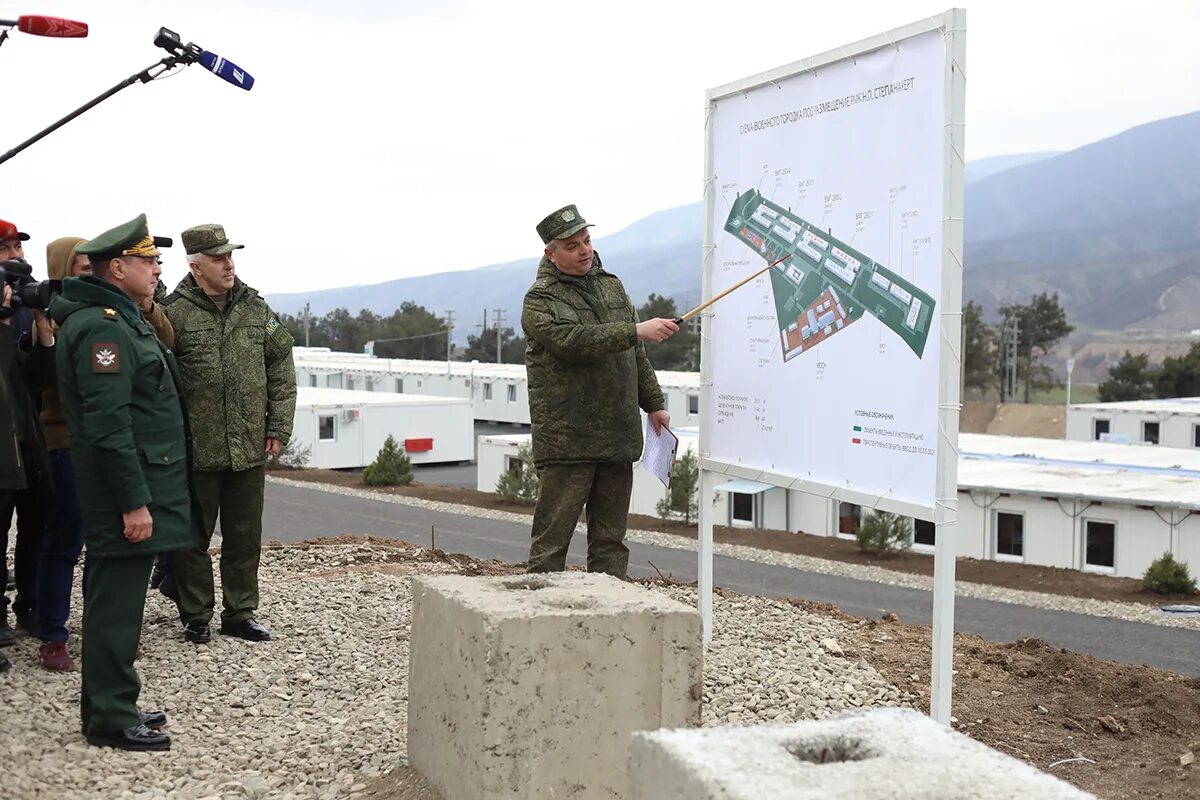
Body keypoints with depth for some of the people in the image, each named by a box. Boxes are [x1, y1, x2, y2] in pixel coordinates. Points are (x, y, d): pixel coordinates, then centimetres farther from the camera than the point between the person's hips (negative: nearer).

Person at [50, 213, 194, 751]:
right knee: (116, 603, -3)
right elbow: (109, 424, -23)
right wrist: (134, 501, -23)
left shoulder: (122, 319, 17)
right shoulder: (103, 327, -17)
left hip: (141, 483, 11)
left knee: (117, 599, 16)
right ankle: (109, 719, 6)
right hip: (127, 490, -11)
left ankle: (111, 707, 26)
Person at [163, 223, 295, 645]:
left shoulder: (256, 308, 7)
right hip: (196, 450, -4)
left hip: (250, 449, 4)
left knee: (245, 537, 11)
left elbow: (281, 370, 10)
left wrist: (278, 427, 5)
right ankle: (195, 617, 19)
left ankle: (240, 613, 23)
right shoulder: (173, 312, -7)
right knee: (194, 536, 7)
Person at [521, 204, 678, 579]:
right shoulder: (541, 300, -5)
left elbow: (636, 353, 22)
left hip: (618, 436, 6)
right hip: (567, 439, -6)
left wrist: (654, 403, 18)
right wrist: (637, 330, -28)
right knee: (553, 534, -3)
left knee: (610, 538, 11)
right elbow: (575, 340, -23)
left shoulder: (611, 285, 16)